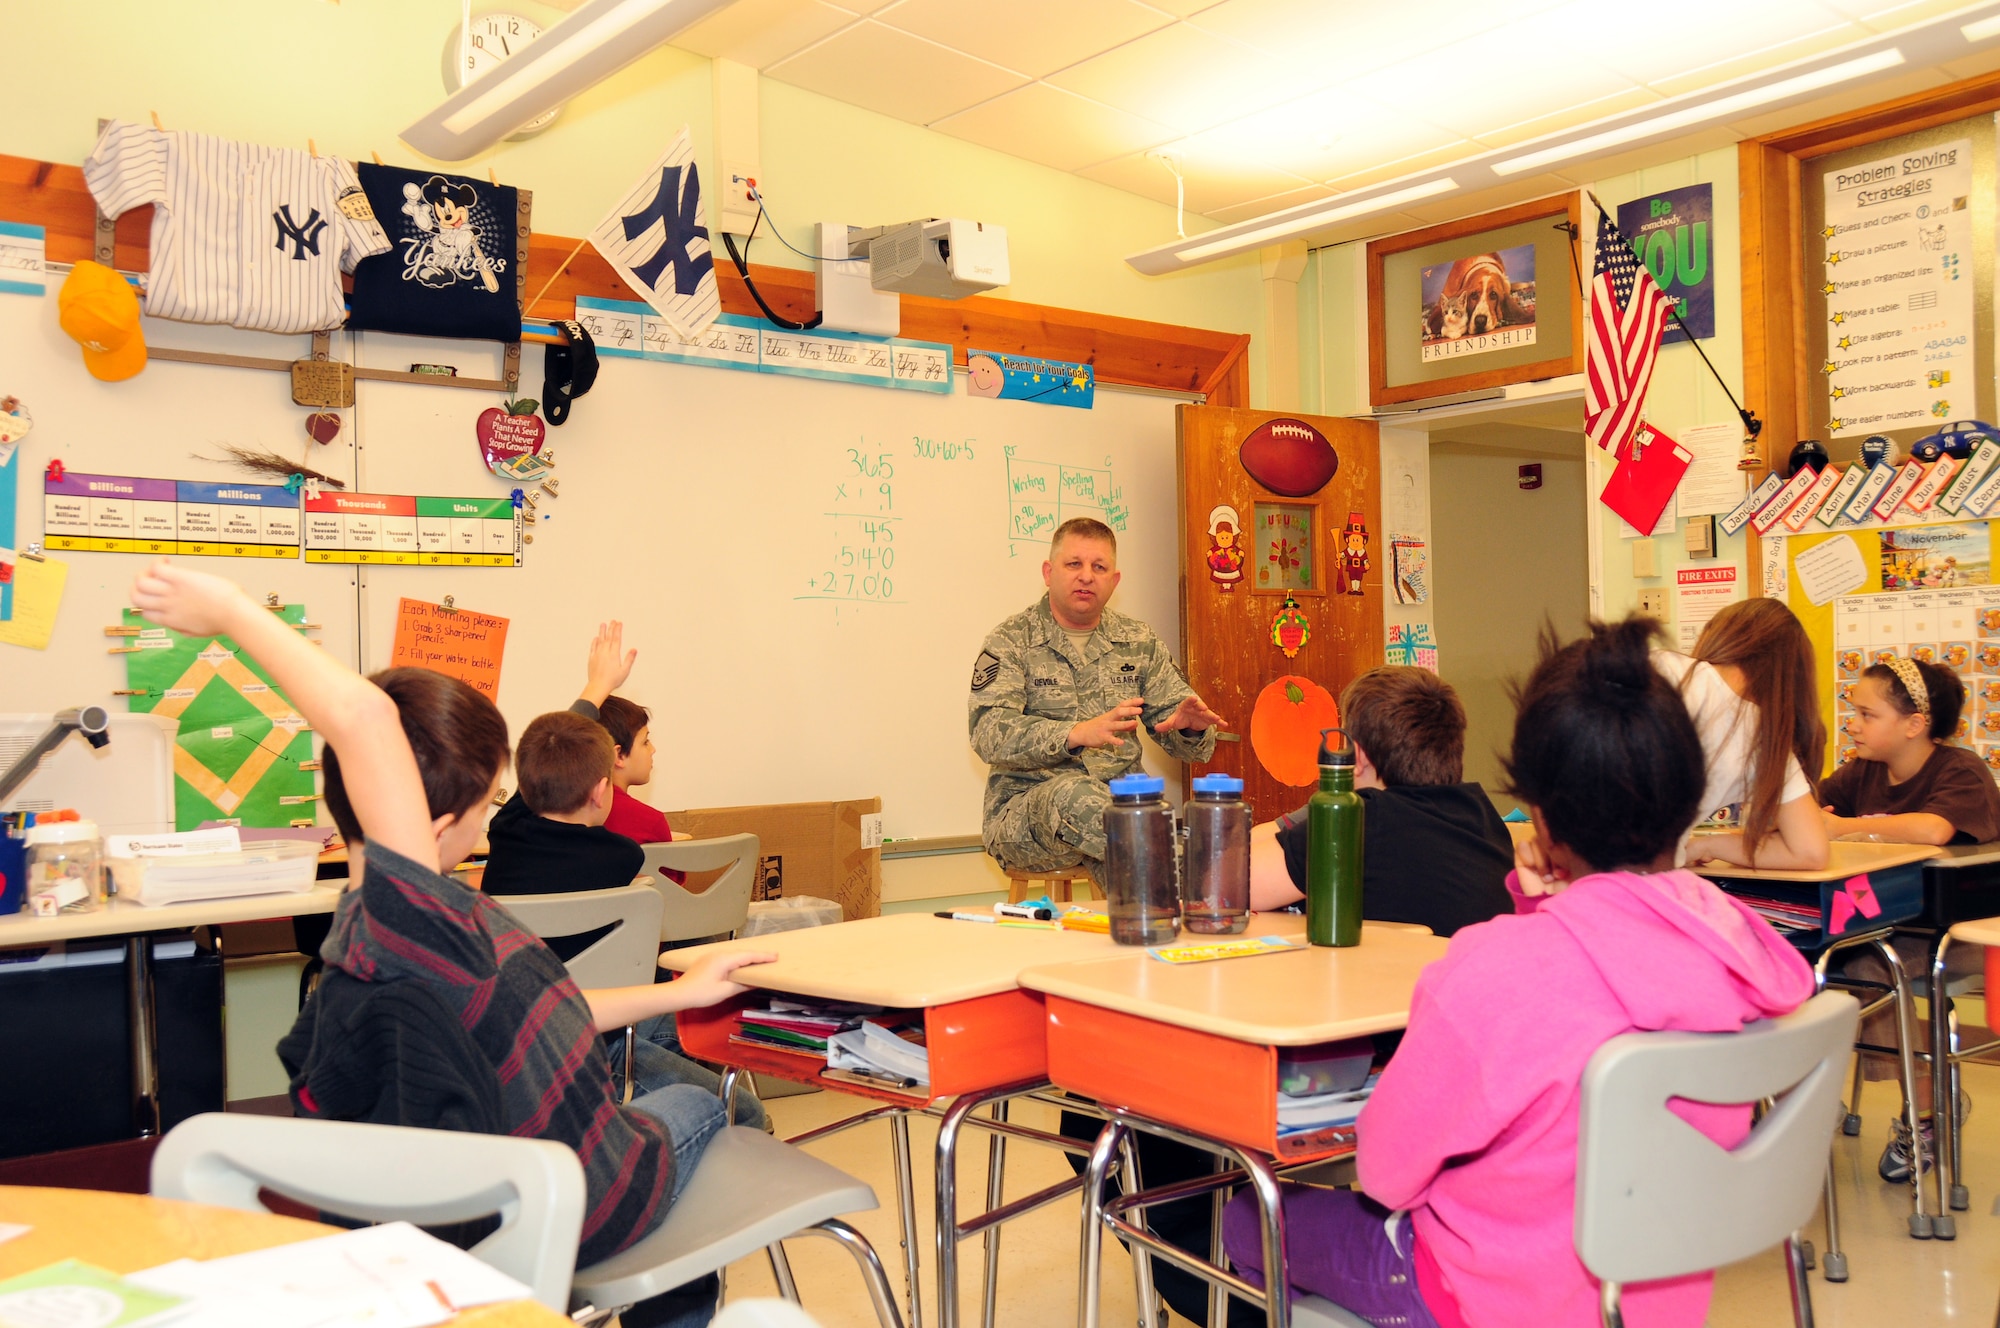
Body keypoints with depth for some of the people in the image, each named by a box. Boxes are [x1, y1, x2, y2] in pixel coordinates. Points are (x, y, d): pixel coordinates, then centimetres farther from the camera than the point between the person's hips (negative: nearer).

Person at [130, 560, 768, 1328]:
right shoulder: (405, 918, -35)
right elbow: (363, 716, -47)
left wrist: (675, 993, 11)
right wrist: (232, 611, -35)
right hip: (594, 1209, -7)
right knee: (698, 1103, 25)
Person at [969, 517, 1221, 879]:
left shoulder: (1138, 641, 14)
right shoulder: (1012, 641, 0)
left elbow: (1177, 732, 12)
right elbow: (989, 734, -16)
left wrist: (1190, 727, -15)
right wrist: (1077, 734, -33)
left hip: (1119, 800, 3)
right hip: (1025, 808, -3)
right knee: (1073, 794, -38)